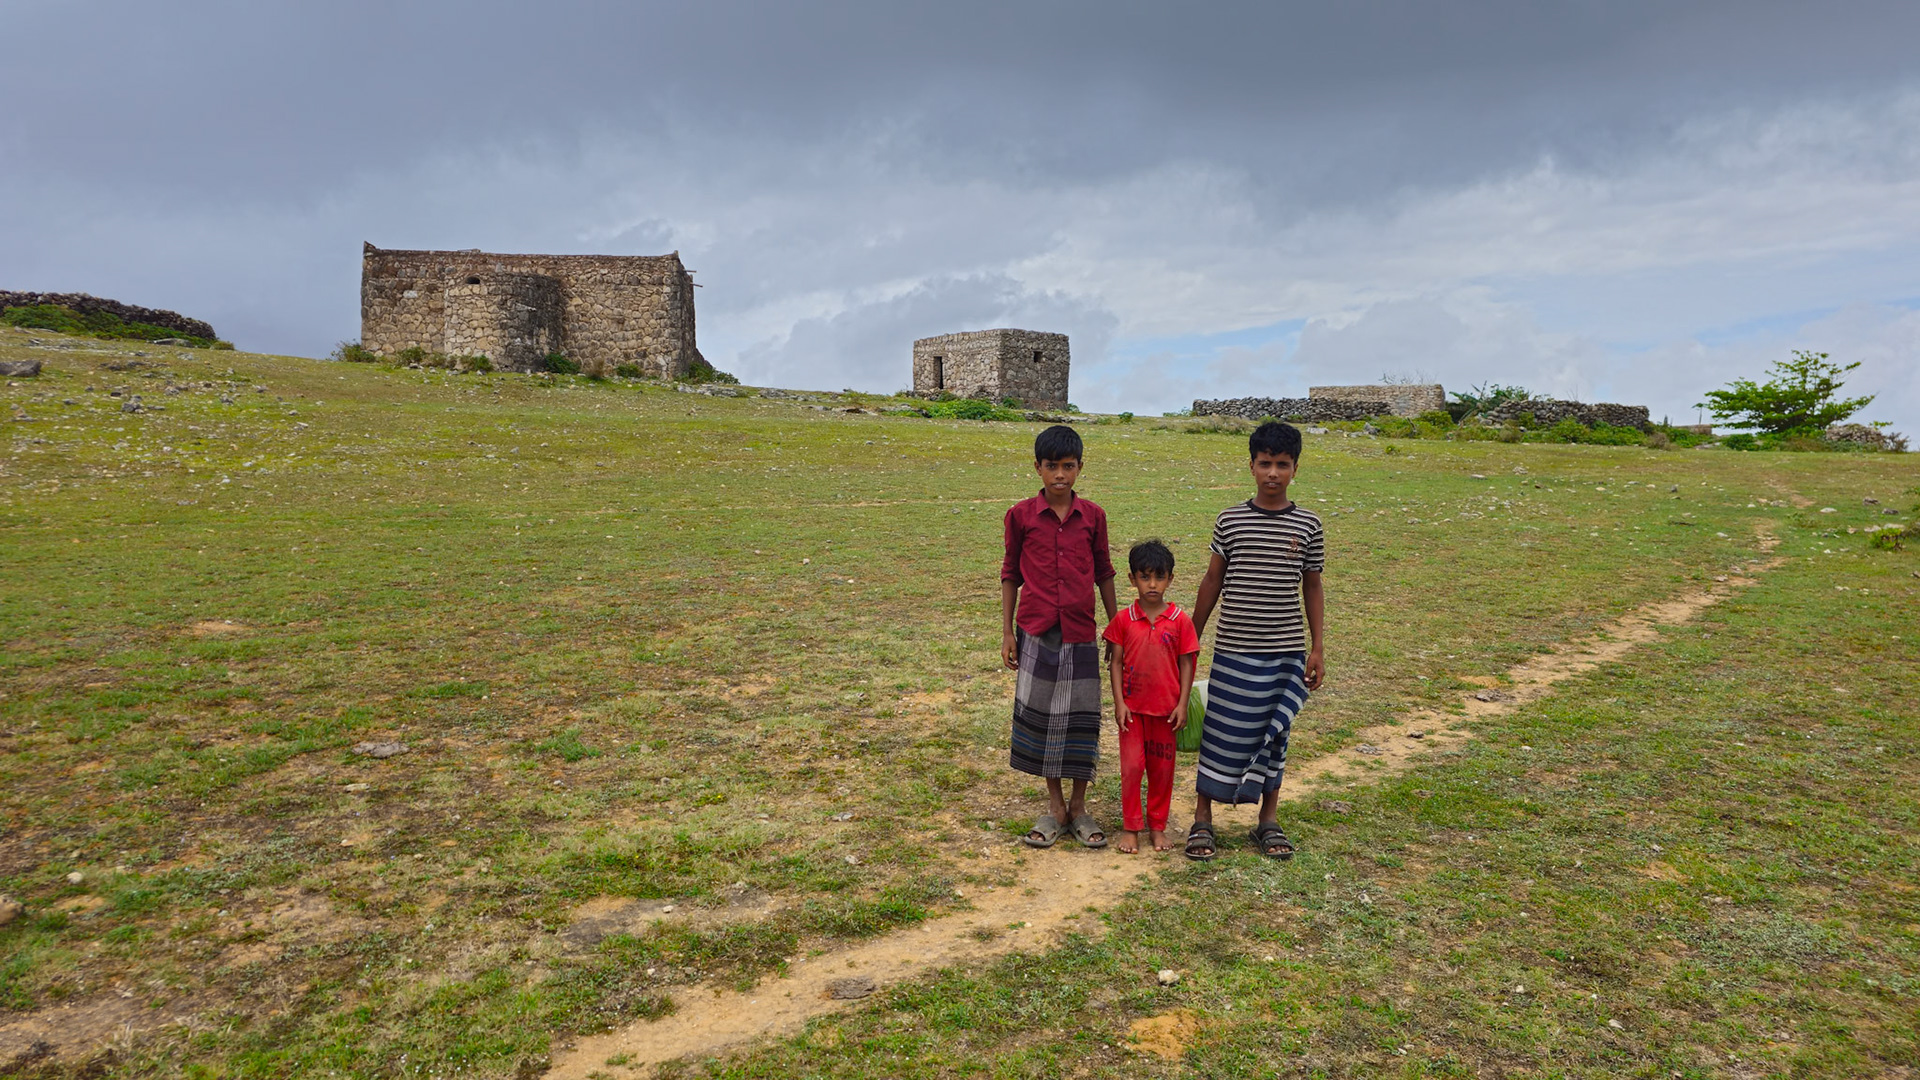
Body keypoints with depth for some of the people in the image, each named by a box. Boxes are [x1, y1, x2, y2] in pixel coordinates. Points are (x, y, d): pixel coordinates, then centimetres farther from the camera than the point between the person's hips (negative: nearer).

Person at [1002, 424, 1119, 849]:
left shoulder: (1093, 516, 2)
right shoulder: (1021, 515, -1)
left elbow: (1103, 573, 10)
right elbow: (1010, 574, 5)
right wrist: (1007, 631, 2)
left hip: (1080, 633, 1)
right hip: (1035, 631, 0)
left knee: (1080, 718, 5)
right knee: (1038, 715, 6)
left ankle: (1079, 806, 21)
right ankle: (1055, 806, 21)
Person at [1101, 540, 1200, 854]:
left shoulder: (1180, 620, -5)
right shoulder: (1124, 620, -4)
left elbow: (1186, 664, -1)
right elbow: (1116, 662, -1)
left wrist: (1182, 704, -6)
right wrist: (1119, 702, -7)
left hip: (1166, 708, 0)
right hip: (1132, 707, 0)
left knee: (1162, 769, 10)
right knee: (1131, 767, 1)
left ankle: (1157, 826, 25)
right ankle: (1131, 827, 15)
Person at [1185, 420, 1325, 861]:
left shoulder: (1307, 525, 1)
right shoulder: (1231, 520, -1)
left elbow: (1312, 588, 8)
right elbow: (1212, 581, 6)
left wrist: (1317, 648, 5)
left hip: (1287, 652, 1)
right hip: (1234, 649, -1)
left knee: (1275, 735, 11)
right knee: (1222, 734, 4)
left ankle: (1269, 820, 26)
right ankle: (1202, 819, 16)